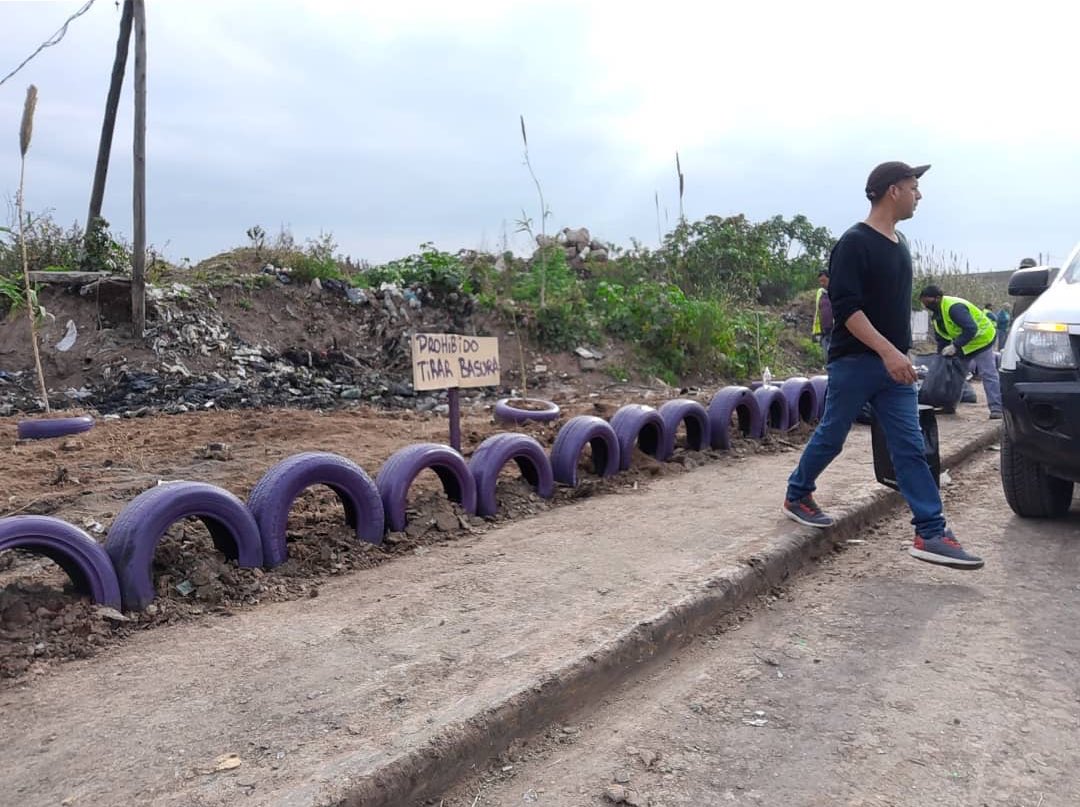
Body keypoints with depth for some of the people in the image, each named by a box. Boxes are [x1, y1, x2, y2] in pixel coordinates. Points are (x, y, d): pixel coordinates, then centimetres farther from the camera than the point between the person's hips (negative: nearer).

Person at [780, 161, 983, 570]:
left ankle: (931, 533, -1)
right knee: (830, 437, 7)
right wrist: (887, 351, -28)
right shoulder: (854, 243, -12)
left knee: (911, 448, 0)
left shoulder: (900, 243, 14)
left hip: (893, 364, 7)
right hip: (854, 362, -7)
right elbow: (845, 307, -21)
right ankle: (796, 496, 29)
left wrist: (899, 353, 21)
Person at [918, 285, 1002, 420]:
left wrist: (955, 346, -36)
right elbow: (941, 338, 10)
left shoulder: (954, 307, -30)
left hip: (982, 339, -10)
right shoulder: (937, 313, 3)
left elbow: (971, 329, -37)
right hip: (964, 344, 10)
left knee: (988, 374, -10)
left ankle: (996, 409, -9)